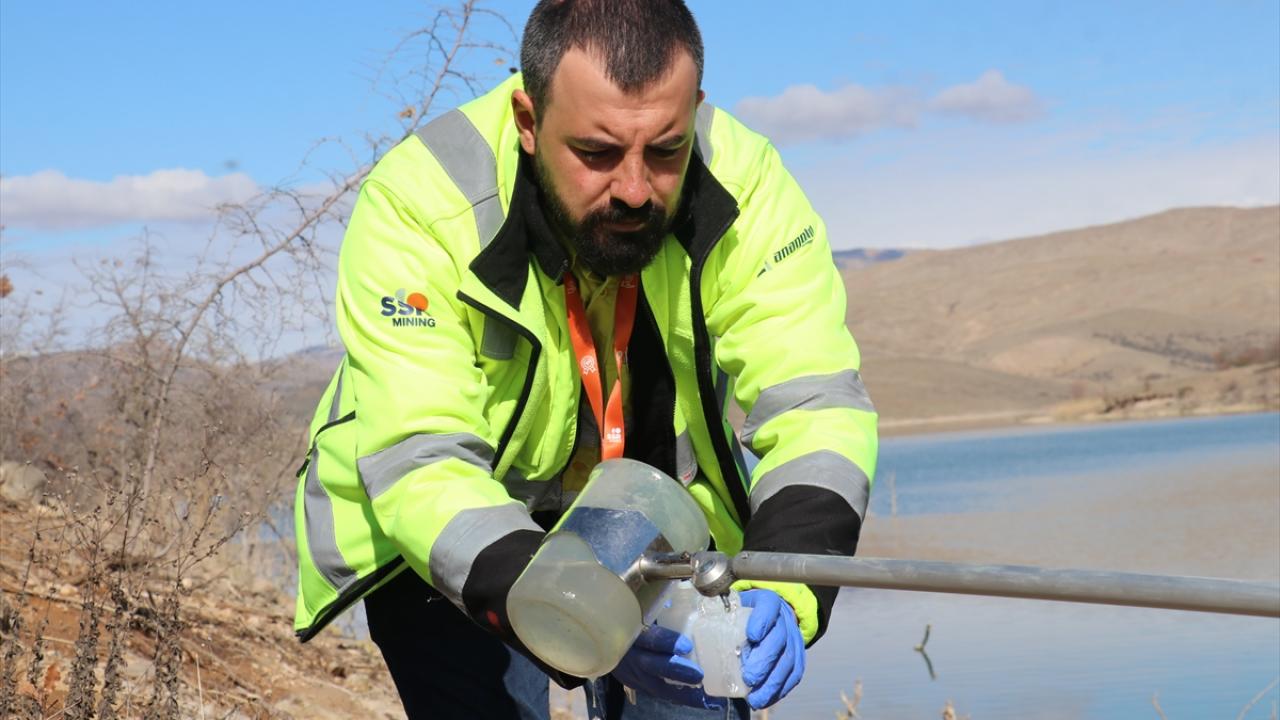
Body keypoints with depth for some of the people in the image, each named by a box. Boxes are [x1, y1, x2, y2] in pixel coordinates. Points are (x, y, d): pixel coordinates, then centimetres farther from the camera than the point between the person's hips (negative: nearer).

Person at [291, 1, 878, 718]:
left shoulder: (746, 183, -24)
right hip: (440, 537, -2)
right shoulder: (418, 204, -31)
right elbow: (419, 462, -36)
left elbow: (817, 409, -27)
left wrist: (781, 590, -47)